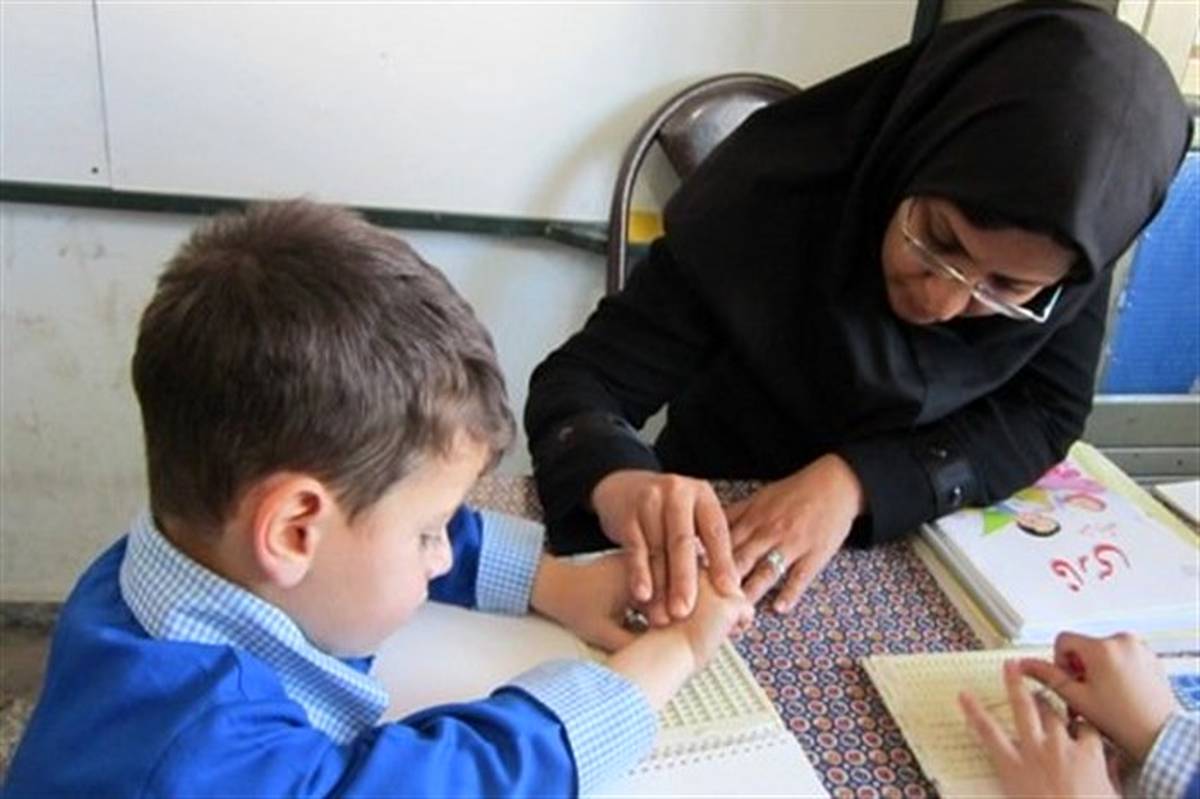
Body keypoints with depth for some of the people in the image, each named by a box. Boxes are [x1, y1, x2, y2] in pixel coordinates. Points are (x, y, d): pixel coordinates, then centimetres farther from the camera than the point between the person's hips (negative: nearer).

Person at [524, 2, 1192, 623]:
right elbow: (582, 377, -23)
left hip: (920, 558, 3)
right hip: (719, 549, -2)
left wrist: (858, 480, -29)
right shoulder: (767, 200, -25)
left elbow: (1043, 415, -12)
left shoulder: (1077, 235, -16)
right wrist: (617, 482, -44)